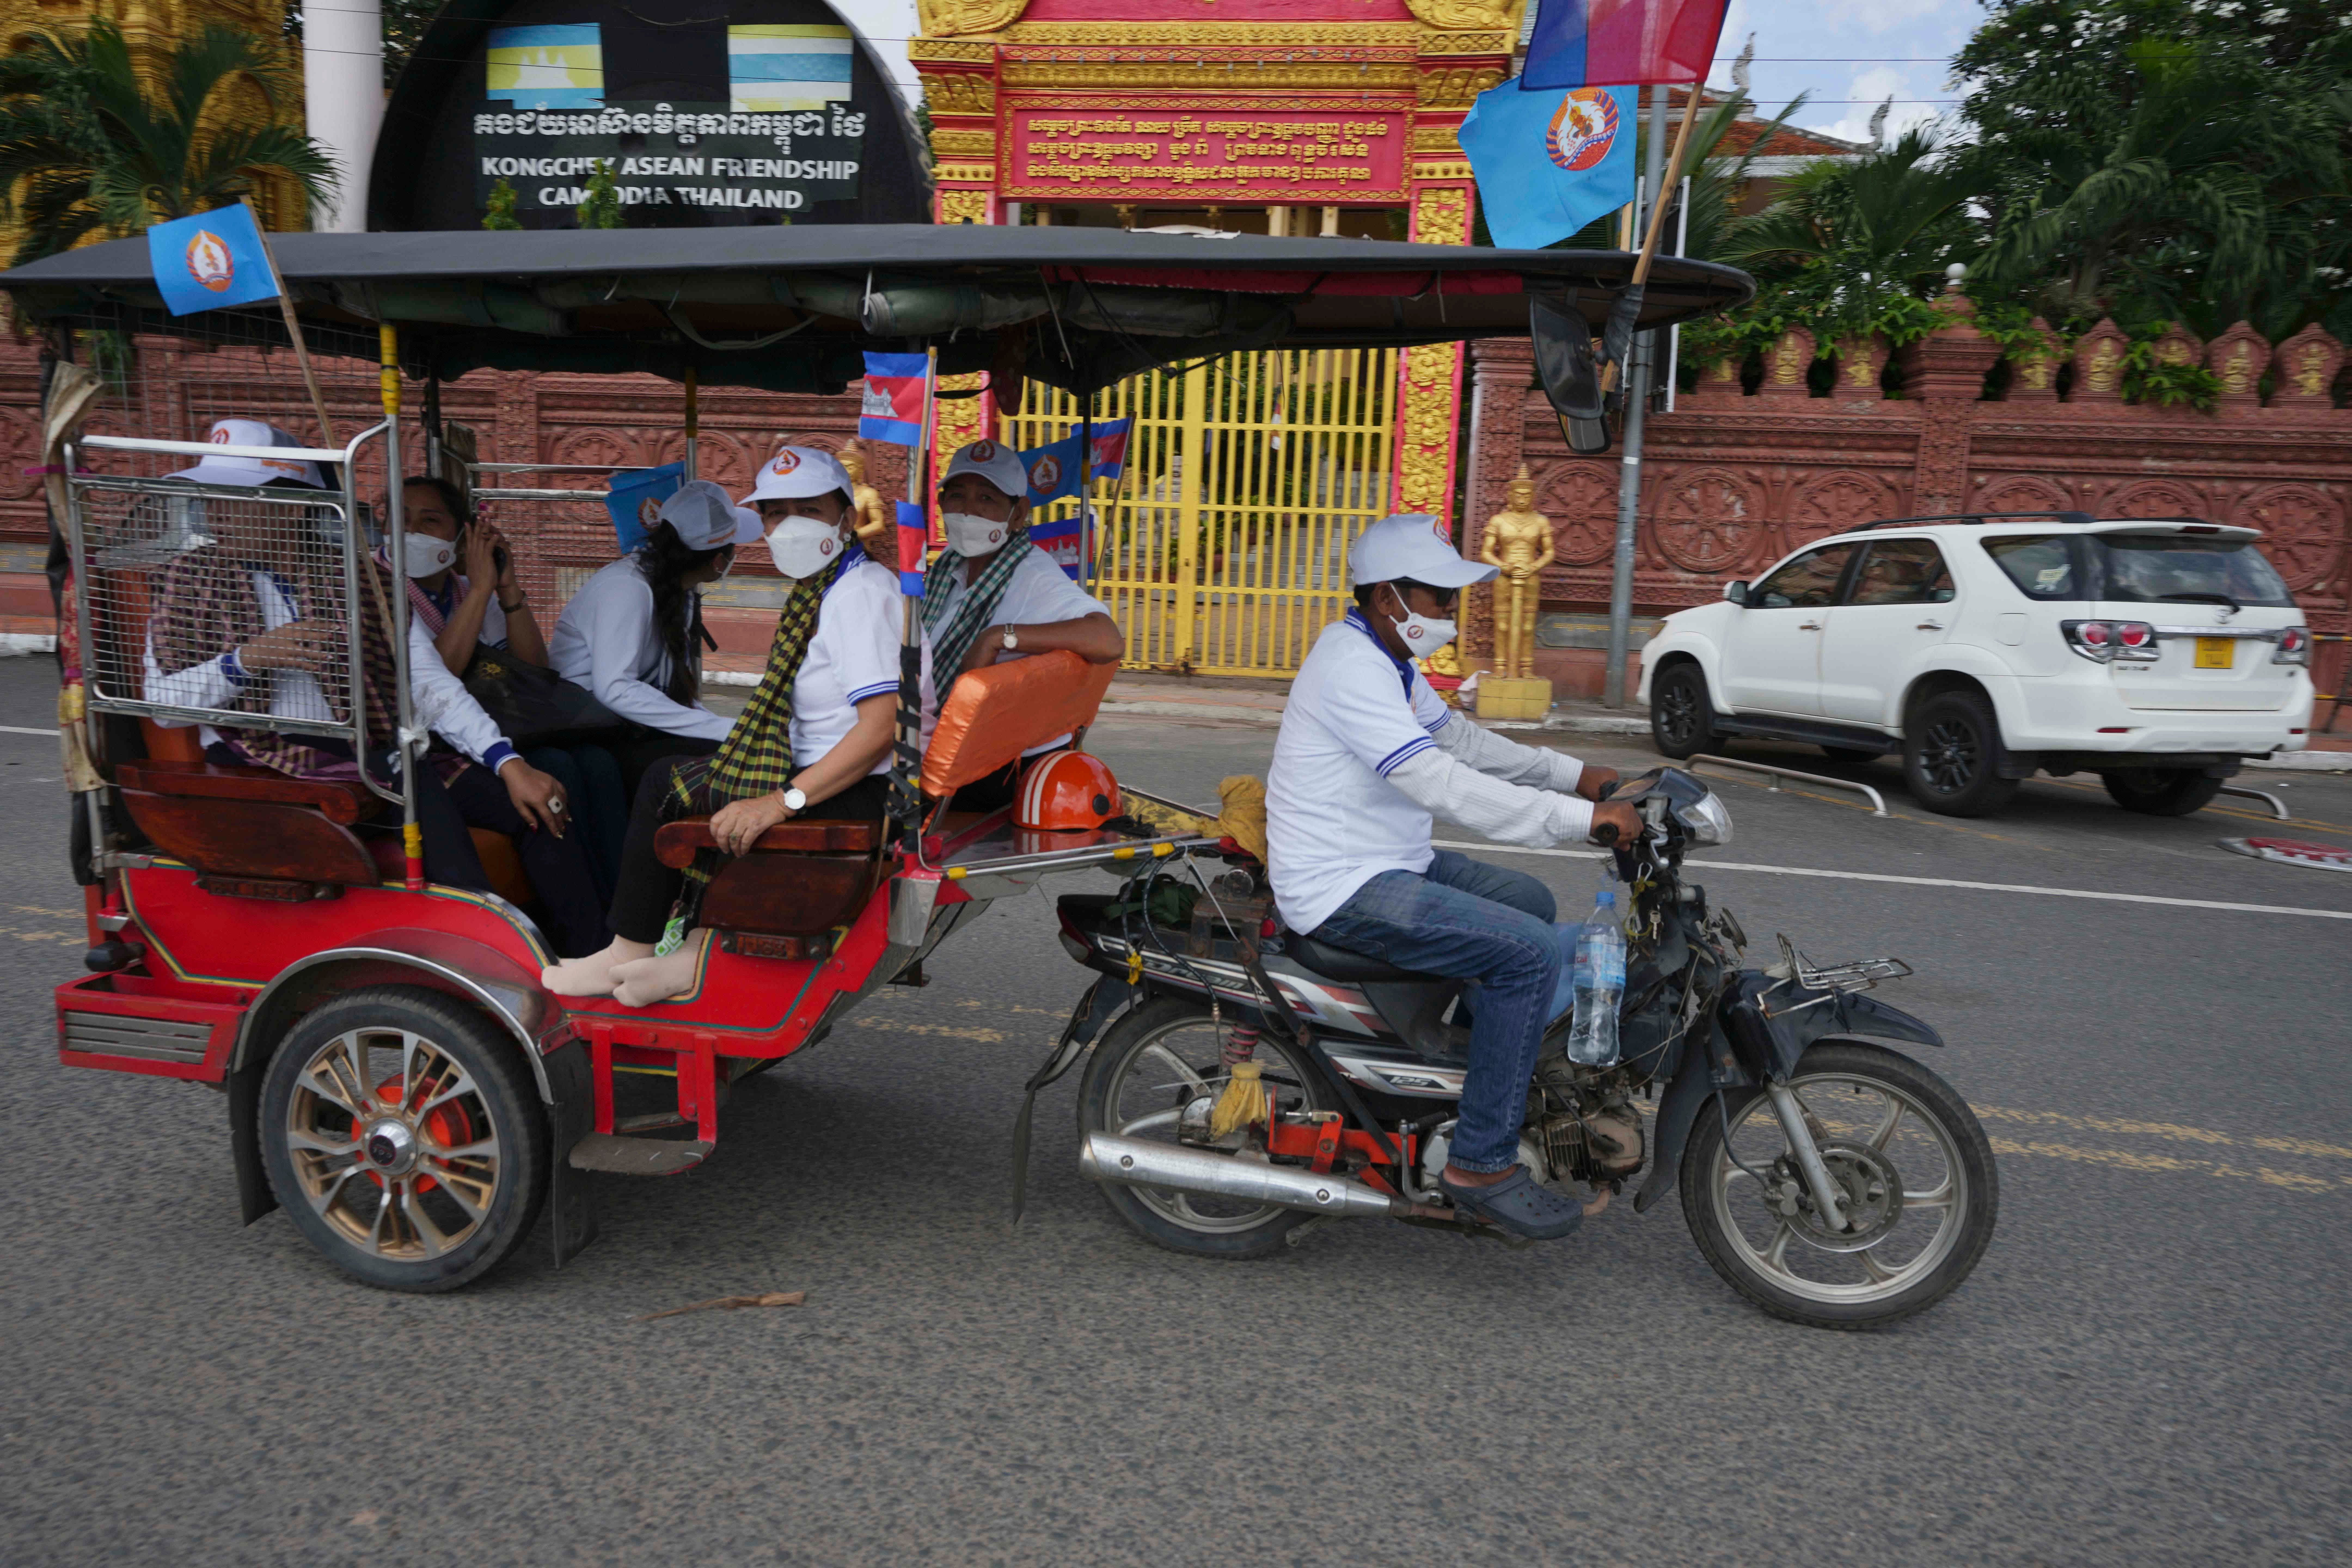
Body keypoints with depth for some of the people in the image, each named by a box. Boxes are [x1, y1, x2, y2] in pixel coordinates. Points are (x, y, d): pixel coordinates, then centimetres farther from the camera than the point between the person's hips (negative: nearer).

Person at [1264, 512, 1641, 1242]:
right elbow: (1440, 783, -29)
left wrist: (1573, 775, 10)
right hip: (1343, 891, -11)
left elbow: (1458, 738, 20)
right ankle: (1481, 1163, -12)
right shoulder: (1351, 668, -21)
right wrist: (1582, 818, -28)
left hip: (1388, 863, 11)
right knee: (1533, 951, -19)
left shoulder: (1389, 657, 13)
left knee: (1530, 902, 20)